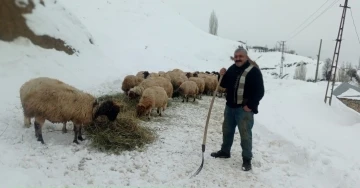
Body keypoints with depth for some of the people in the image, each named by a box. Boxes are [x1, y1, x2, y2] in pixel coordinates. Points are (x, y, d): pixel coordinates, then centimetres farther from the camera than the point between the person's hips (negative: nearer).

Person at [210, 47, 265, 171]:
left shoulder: (254, 71, -12)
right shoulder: (232, 69, 8)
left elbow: (260, 91, -14)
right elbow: (225, 85, 16)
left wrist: (251, 105, -18)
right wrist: (222, 76, -4)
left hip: (244, 109, -7)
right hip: (230, 106, 7)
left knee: (245, 134, -2)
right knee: (227, 130, 19)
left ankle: (247, 159, 11)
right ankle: (225, 151, 36)